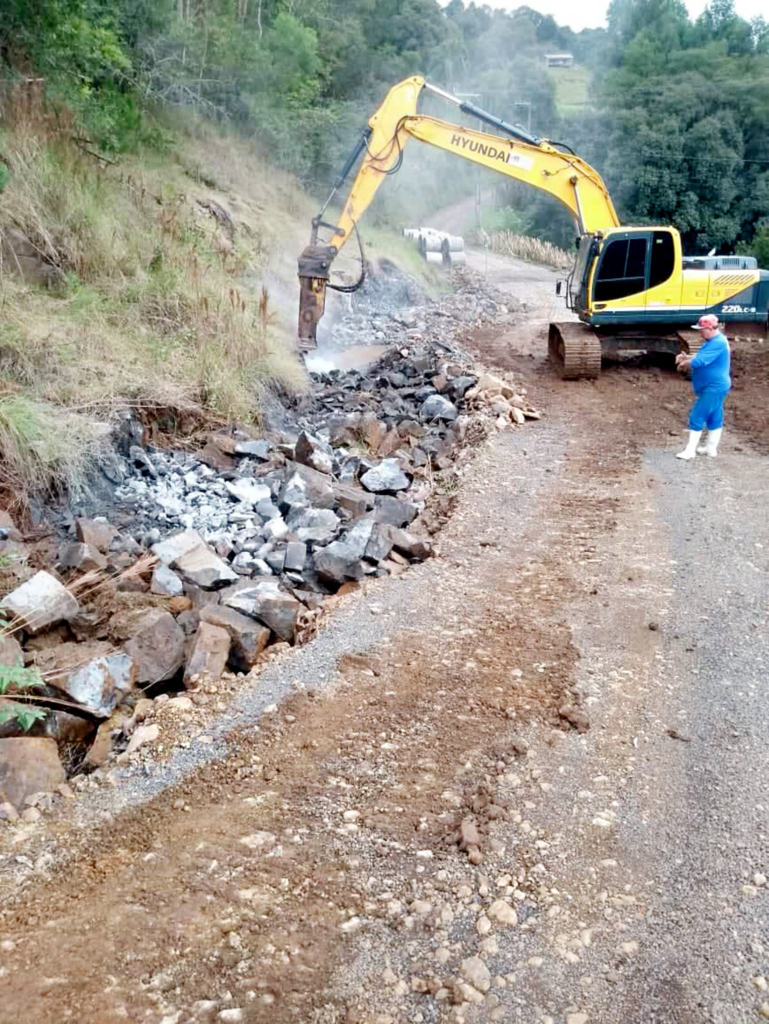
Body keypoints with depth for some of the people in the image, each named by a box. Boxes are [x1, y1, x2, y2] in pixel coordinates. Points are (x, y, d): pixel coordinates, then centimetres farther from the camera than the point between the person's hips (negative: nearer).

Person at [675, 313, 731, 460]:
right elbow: (702, 356, 22)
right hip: (714, 387, 11)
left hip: (713, 388, -11)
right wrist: (687, 357, 4)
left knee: (697, 417, -7)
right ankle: (711, 448, 25)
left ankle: (690, 450, -2)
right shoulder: (713, 341, 11)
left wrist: (685, 363, -9)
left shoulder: (718, 343, -24)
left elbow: (699, 361, -28)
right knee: (714, 418, 16)